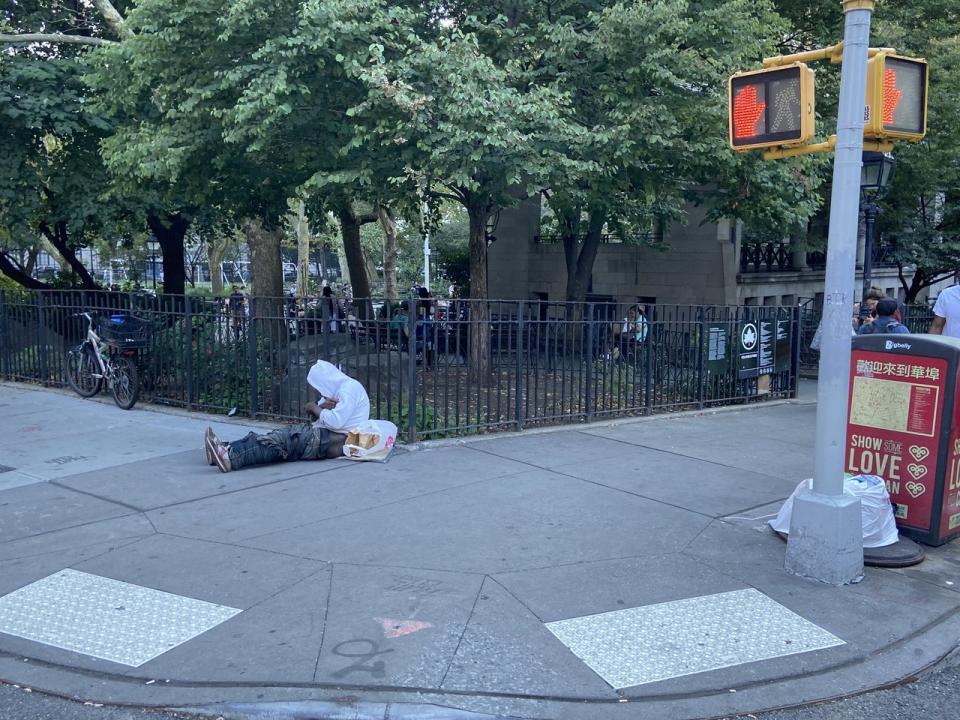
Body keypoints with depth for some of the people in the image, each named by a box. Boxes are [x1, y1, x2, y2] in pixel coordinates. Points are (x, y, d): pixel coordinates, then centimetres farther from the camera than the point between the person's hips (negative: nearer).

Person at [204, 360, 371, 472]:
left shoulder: (349, 389, -12)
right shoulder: (336, 389, 21)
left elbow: (336, 421, -23)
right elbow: (318, 417, 15)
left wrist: (315, 408, -7)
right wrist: (322, 408, -7)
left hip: (337, 440, -9)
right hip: (323, 432, 9)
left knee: (283, 439, -23)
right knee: (279, 434, -8)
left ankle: (231, 458, -35)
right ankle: (225, 449, -20)